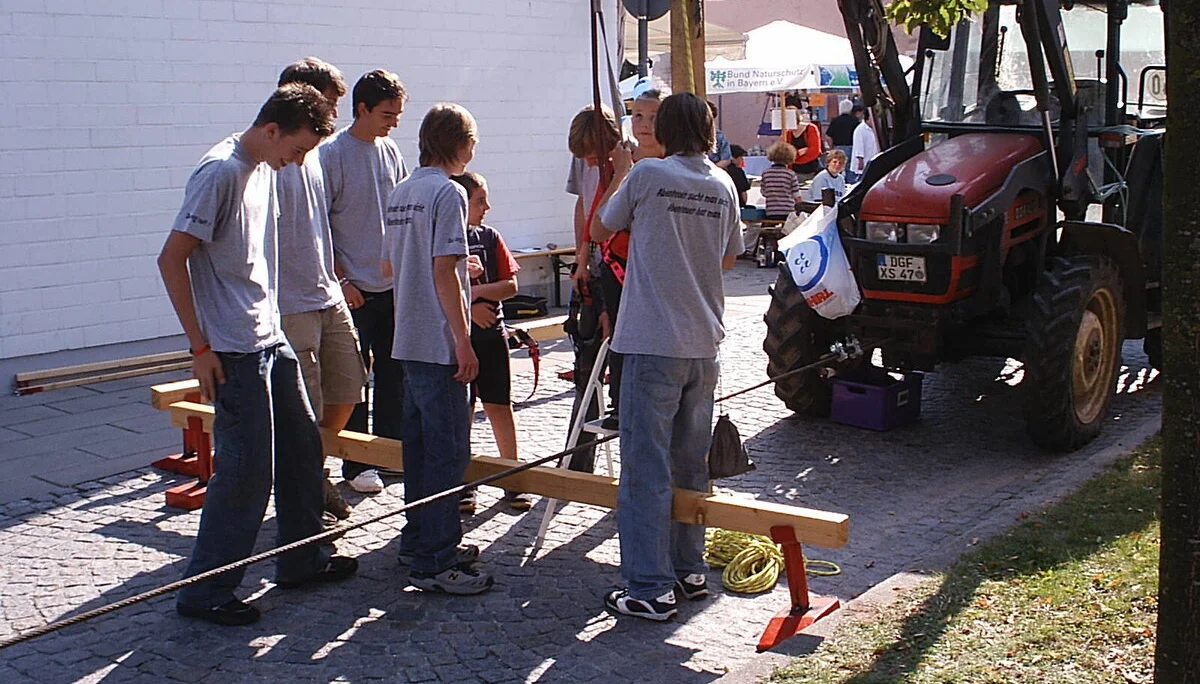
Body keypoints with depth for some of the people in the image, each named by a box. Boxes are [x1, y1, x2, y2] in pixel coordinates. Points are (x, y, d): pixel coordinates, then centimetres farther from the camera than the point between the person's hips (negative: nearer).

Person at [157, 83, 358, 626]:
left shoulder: (266, 169, 11)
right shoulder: (220, 173, -17)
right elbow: (171, 260, -18)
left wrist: (270, 320, 20)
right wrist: (200, 346, -17)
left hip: (271, 338, 9)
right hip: (234, 351, -9)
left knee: (302, 444, 16)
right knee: (247, 468, -5)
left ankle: (302, 559, 30)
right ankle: (204, 591, 8)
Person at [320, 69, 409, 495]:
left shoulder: (391, 152, 9)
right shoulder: (333, 154, -10)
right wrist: (340, 280, -13)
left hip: (394, 284, 6)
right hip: (355, 288, -6)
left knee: (394, 372, 12)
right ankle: (355, 464, 12)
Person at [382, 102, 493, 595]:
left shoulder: (401, 193, 13)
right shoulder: (447, 191, -12)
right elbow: (444, 273, -19)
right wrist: (464, 342, -16)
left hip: (408, 340, 9)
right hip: (439, 343, -9)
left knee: (420, 444, 16)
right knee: (448, 451, -4)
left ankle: (419, 540, 27)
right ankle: (434, 563, 0)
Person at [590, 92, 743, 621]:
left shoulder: (647, 175, -7)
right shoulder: (722, 185, 8)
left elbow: (600, 230, 7)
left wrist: (618, 176, 21)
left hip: (654, 342, -6)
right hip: (704, 343, 6)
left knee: (646, 470, -3)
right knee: (690, 465, 16)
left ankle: (650, 589, -1)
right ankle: (689, 571, 25)